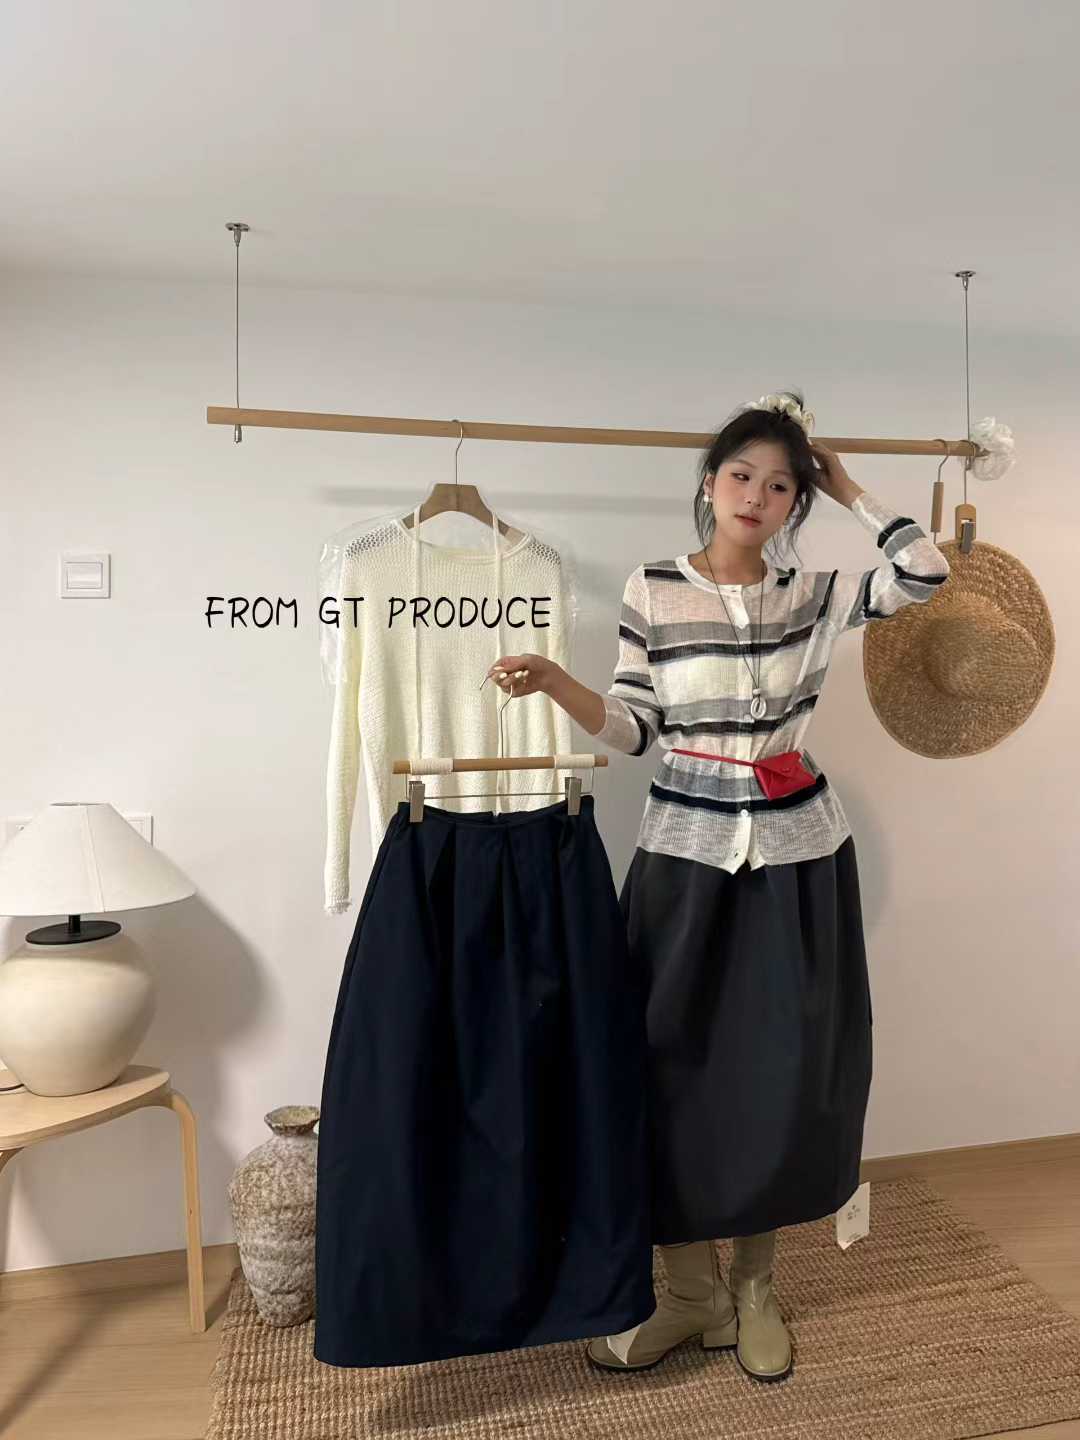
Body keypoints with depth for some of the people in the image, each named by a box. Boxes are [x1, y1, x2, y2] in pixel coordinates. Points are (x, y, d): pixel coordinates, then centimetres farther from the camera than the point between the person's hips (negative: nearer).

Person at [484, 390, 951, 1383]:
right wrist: (555, 682, -21)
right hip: (685, 855, -1)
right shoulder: (652, 589, -1)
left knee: (782, 1073, 9)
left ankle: (754, 1289, 31)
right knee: (679, 1067, 4)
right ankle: (693, 1292, 26)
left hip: (797, 857, 2)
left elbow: (926, 571, -9)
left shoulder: (815, 596, 4)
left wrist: (845, 485, -1)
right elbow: (634, 731, -4)